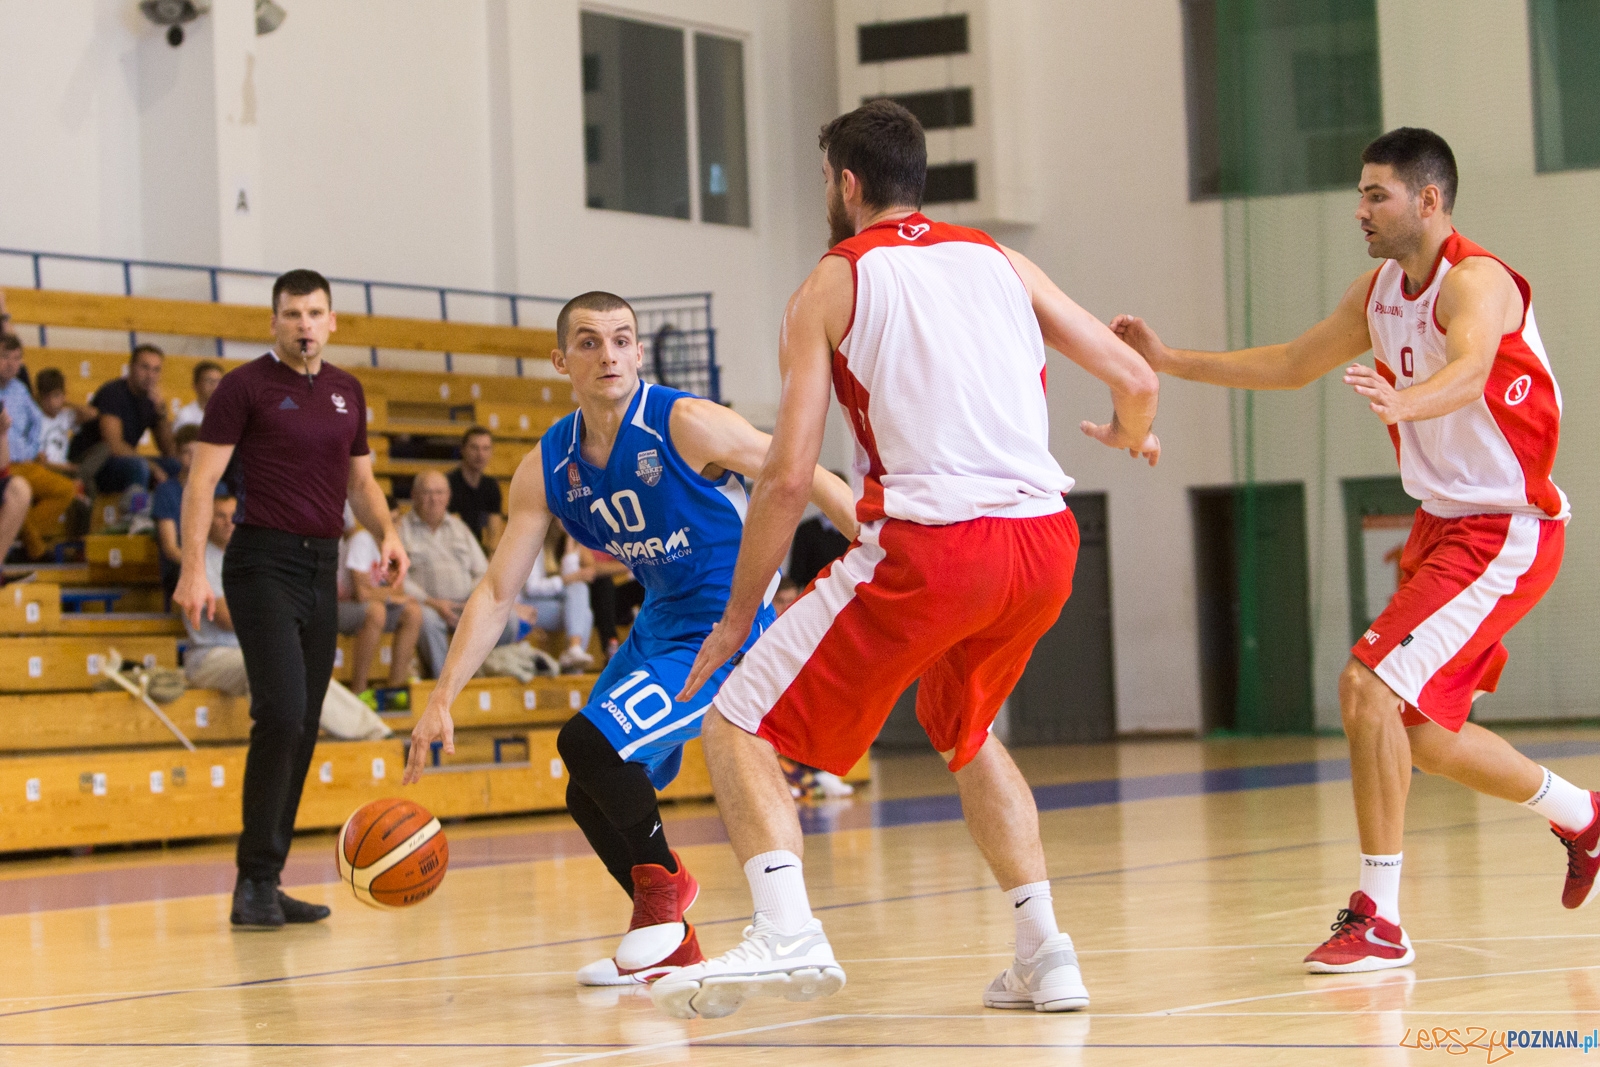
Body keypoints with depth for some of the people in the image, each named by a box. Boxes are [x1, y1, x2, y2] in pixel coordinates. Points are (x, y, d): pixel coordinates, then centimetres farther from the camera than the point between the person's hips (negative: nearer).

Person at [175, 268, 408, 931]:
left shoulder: (346, 392, 14)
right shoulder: (245, 386, -4)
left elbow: (360, 479, 22)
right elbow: (202, 480, -8)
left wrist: (386, 533, 2)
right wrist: (193, 570, -17)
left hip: (322, 566, 7)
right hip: (265, 564, -7)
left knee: (303, 728, 6)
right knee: (282, 715, -18)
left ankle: (266, 884, 12)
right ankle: (254, 883, -12)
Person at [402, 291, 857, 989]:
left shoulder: (686, 425, -20)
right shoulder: (547, 467, -2)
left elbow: (809, 479, -13)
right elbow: (498, 592, 0)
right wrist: (441, 700, -8)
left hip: (729, 625, -8)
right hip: (659, 623, 8)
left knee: (588, 742, -23)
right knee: (592, 796, 11)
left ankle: (662, 881, 1)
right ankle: (670, 945, 28)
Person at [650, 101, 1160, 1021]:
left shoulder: (833, 284, 7)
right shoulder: (1000, 261, 19)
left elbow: (789, 477, 0)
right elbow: (1136, 381, 16)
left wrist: (737, 616, 9)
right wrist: (1132, 437, 41)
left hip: (929, 546, -5)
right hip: (1044, 540, 5)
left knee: (739, 724, 6)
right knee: (965, 731, 32)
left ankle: (787, 933, -16)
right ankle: (1045, 954, 21)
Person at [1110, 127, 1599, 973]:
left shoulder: (1475, 282, -20)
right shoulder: (1380, 291, 7)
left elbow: (1469, 373, -42)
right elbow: (1293, 365, 20)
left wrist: (1403, 402, -62)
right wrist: (1171, 361, 14)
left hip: (1504, 535, -9)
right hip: (1444, 524, 9)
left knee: (1370, 687, -20)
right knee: (1422, 730, 15)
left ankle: (1379, 919, -14)